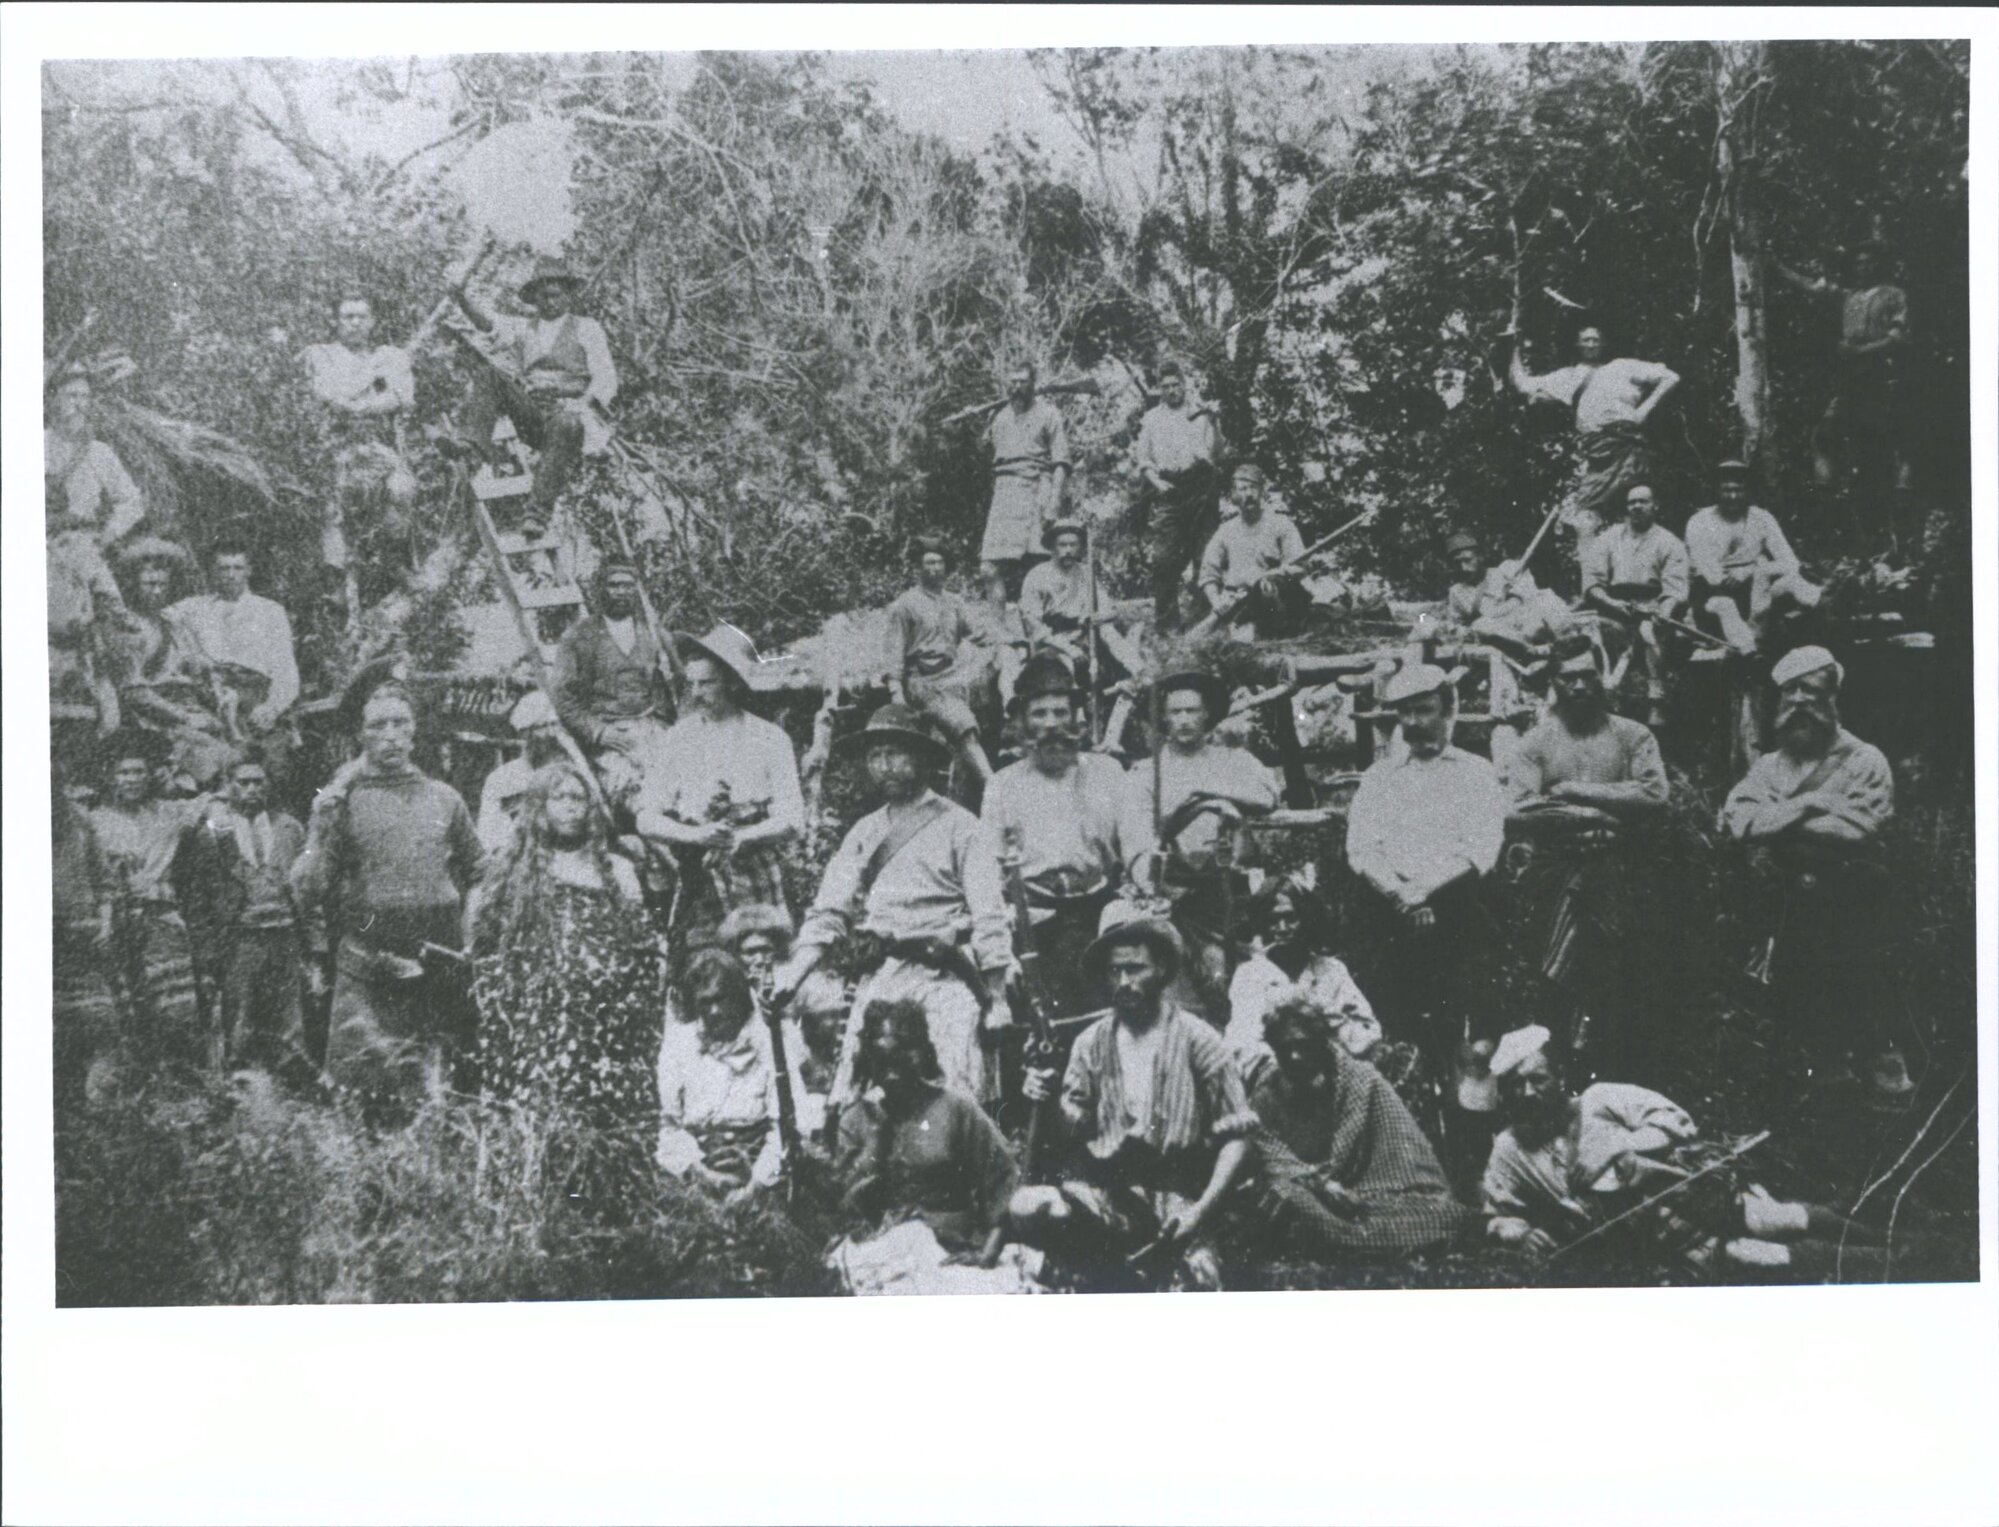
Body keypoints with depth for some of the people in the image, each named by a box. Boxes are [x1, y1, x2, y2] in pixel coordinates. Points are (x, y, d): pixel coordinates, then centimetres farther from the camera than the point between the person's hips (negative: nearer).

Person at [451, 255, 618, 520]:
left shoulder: (587, 328, 12)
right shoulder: (525, 328, 21)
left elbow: (605, 378, 1)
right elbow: (489, 324, 0)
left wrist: (587, 406, -19)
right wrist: (464, 300, -21)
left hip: (569, 410, -4)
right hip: (530, 413, 4)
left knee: (565, 425, -39)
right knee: (490, 374, -16)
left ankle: (541, 508, -46)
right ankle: (478, 438, -39)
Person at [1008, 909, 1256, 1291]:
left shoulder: (1197, 1040, -1)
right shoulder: (1091, 1043, 9)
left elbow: (1235, 1139, -3)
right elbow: (1073, 1133, 8)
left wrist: (1200, 1212, -15)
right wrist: (1048, 1105, -14)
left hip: (1176, 1201, -3)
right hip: (1102, 1195, 3)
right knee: (1026, 1208, -27)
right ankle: (1117, 1279, -8)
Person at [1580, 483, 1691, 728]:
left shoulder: (1670, 543, 11)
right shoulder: (1608, 539, 19)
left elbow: (1675, 589, -2)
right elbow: (1591, 583, 8)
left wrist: (1663, 615, -22)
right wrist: (1611, 602, -11)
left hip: (1651, 609, -3)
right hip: (1612, 608, 3)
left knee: (1649, 631, -34)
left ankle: (1657, 705, -37)